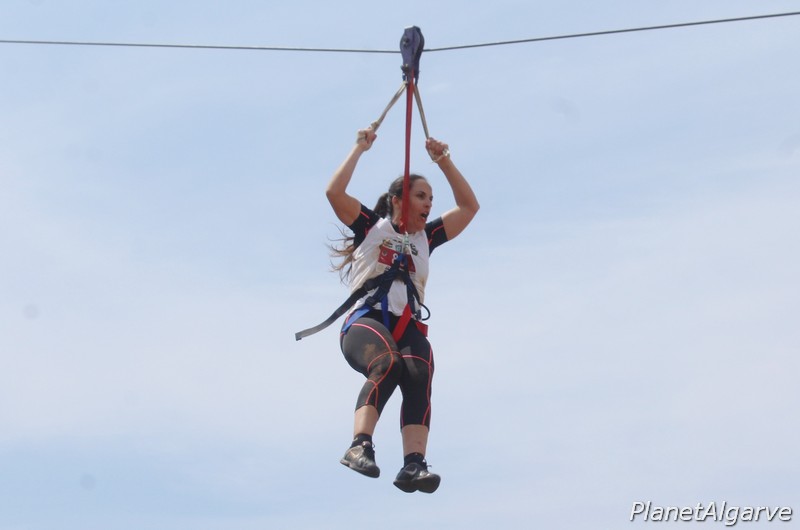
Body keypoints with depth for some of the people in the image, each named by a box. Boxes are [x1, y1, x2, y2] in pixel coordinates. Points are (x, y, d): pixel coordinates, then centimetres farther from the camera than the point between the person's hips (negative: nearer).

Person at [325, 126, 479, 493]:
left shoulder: (426, 238, 25)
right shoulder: (371, 227, 14)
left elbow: (469, 206, 28)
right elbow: (334, 192, 1)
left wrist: (443, 161, 26)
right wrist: (360, 148, 9)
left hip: (409, 327, 3)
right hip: (366, 320, -3)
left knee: (419, 375, -30)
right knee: (388, 365, -37)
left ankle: (414, 465, -44)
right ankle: (360, 445, -46)